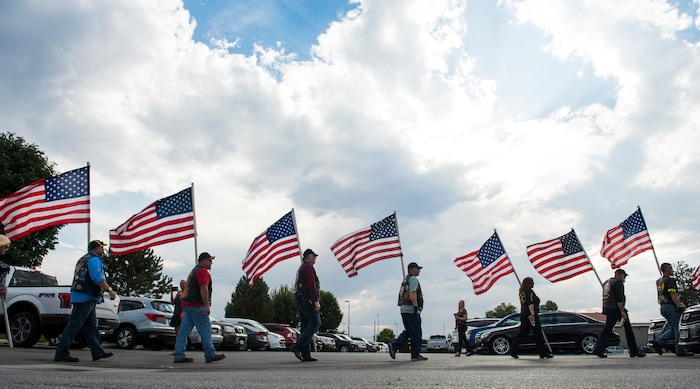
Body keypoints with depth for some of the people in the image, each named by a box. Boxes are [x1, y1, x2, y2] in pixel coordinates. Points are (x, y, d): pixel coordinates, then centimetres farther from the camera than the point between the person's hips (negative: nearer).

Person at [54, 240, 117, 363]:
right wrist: (110, 290, -17)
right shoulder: (94, 259, -9)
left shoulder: (84, 259, 23)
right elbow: (98, 278, -20)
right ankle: (61, 353, -7)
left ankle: (98, 352, 14)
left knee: (91, 326, 10)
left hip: (86, 298, 10)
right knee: (74, 325, -9)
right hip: (86, 297, -10)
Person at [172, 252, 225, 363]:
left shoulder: (194, 271, 23)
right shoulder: (203, 271, -8)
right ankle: (210, 355, 2)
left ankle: (179, 356, 7)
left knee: (184, 330, 7)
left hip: (187, 304, 10)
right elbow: (203, 289, -18)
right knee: (205, 329, -3)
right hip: (196, 305, -10)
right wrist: (207, 305, -20)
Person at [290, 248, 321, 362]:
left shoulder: (301, 268, 25)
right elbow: (311, 285, -18)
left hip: (298, 299, 10)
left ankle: (306, 355, 5)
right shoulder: (308, 267, -7)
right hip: (307, 299, -10)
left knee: (305, 326, 7)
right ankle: (297, 346, -14)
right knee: (315, 323, -7)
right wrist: (316, 301, -21)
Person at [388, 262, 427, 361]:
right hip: (411, 309, -9)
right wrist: (416, 306, -23)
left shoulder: (405, 280, 21)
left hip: (404, 309, 9)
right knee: (416, 333, -2)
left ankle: (394, 346, 0)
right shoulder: (413, 279, -8)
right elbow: (412, 293, -20)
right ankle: (415, 355, 1)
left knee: (408, 332, 13)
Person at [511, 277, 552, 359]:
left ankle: (513, 351, 3)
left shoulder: (521, 292, 16)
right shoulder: (529, 291, -10)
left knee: (522, 333, 8)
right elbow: (530, 303, -20)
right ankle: (543, 353, 6)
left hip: (523, 314, 9)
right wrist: (532, 314, -25)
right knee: (538, 334, 0)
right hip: (530, 314, -9)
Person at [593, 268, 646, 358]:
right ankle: (634, 351, 5)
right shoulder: (618, 283, -8)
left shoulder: (607, 282, 20)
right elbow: (619, 298, -18)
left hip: (608, 309, 9)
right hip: (616, 309, -8)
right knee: (628, 329, 1)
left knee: (607, 329, 5)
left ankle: (598, 349, -5)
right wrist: (622, 311, -21)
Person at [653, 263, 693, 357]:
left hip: (663, 307, 9)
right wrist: (680, 307, -18)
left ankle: (658, 342, 2)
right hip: (670, 306, -9)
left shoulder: (659, 281, 17)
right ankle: (680, 351, 0)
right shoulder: (670, 280, -11)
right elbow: (673, 295, -18)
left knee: (673, 329, 12)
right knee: (677, 329, -3)